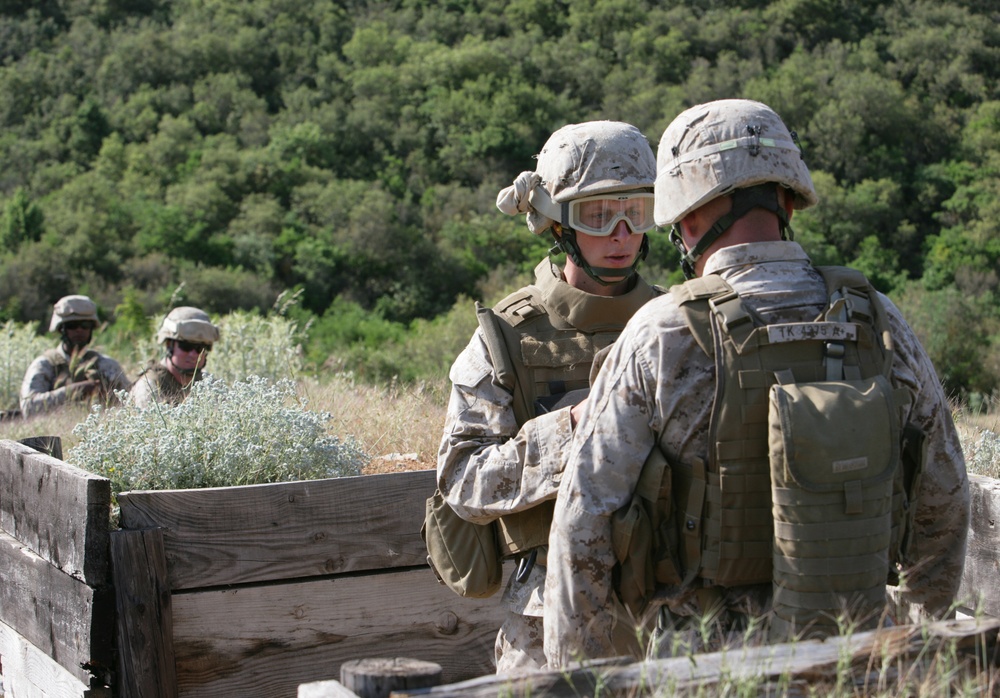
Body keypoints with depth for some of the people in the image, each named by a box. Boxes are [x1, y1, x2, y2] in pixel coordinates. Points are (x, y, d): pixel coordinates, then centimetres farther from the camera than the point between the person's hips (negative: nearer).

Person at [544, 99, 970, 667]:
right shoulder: (878, 323, -2)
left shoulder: (660, 340, -13)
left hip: (709, 662, -3)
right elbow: (944, 496, 9)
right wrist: (929, 612, 27)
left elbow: (585, 519, -12)